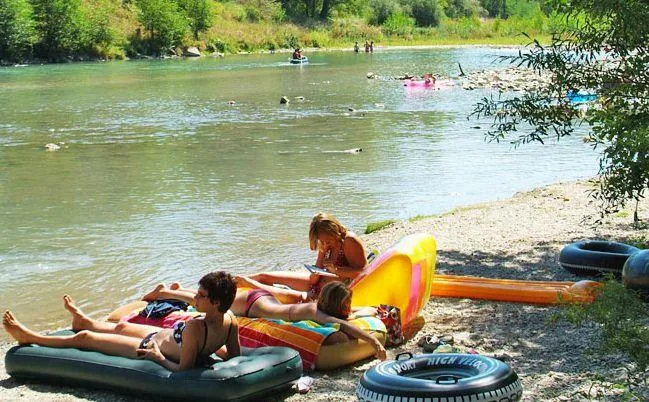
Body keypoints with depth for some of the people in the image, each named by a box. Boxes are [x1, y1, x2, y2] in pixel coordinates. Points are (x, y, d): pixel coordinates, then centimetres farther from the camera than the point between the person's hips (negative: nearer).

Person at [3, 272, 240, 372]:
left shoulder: (195, 328, -43)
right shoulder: (231, 321, -22)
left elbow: (182, 369, -35)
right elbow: (234, 356, -8)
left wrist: (158, 357, -20)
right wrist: (212, 348, 6)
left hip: (151, 349, -8)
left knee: (84, 338, 10)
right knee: (121, 327, 35)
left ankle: (29, 337, 32)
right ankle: (83, 321, 68)